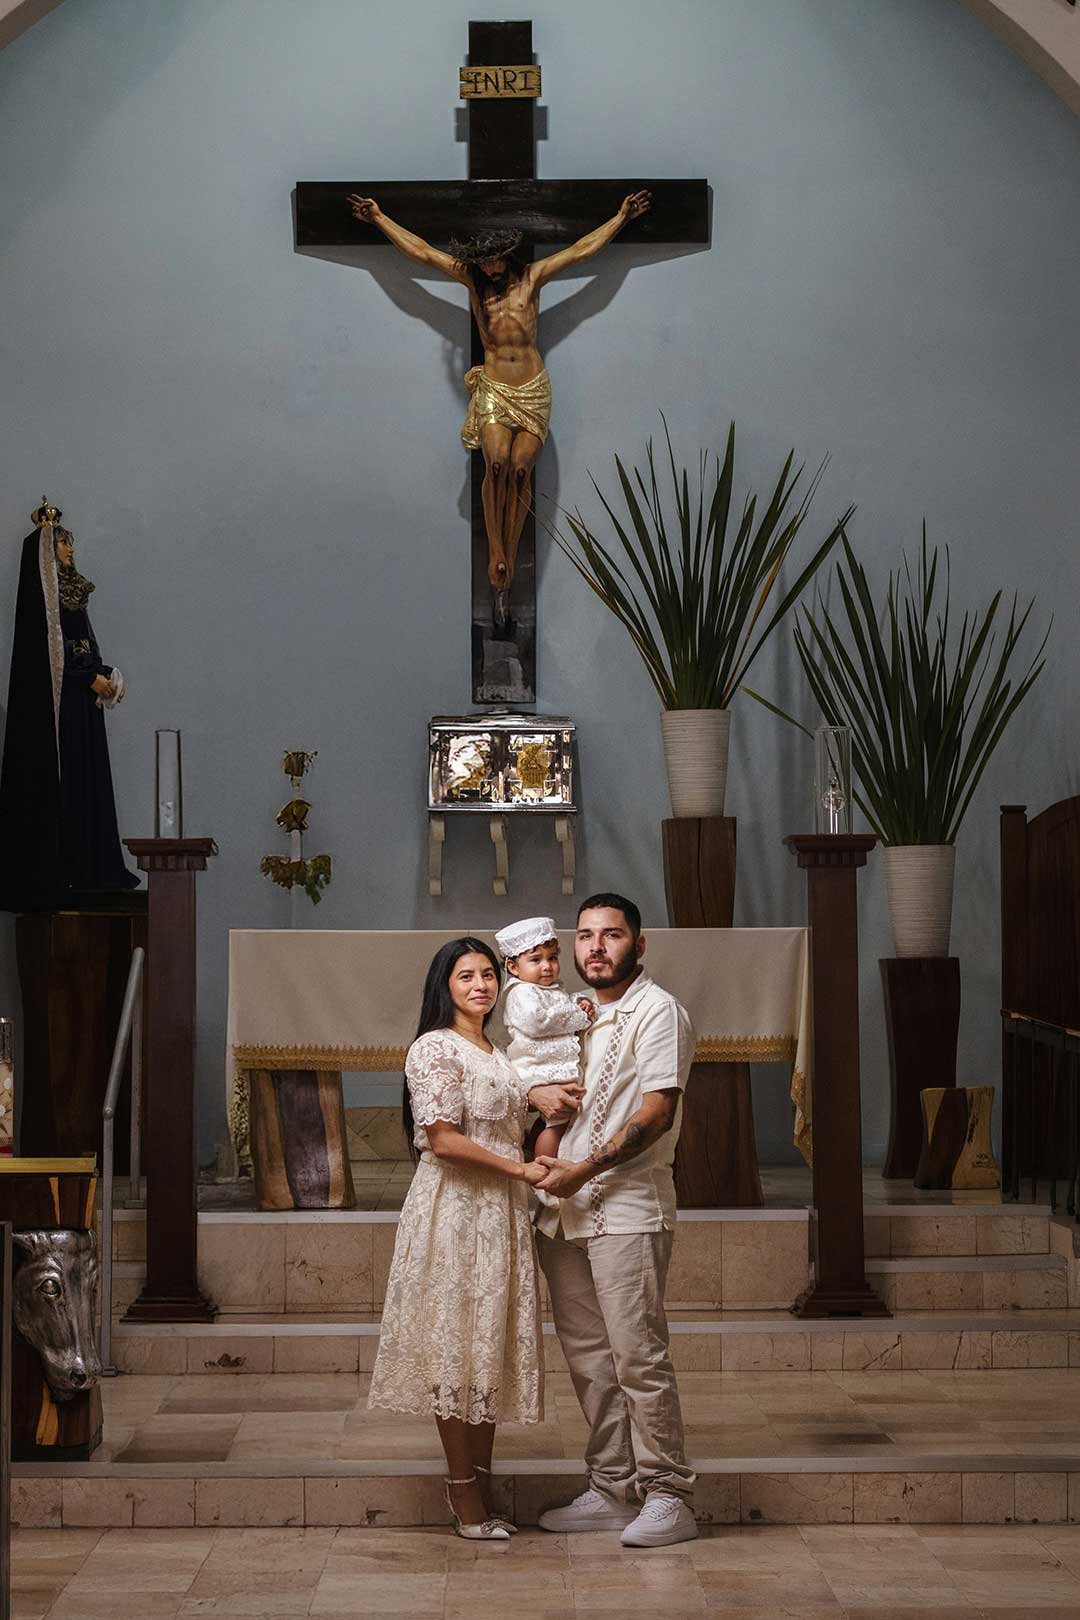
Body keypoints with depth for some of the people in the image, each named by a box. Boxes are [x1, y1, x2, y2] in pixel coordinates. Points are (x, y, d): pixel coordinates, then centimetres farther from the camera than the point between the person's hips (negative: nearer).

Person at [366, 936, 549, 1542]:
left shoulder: (498, 1053, 18)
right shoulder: (435, 1048, -8)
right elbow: (443, 1139, -16)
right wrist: (520, 1168, -16)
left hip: (502, 1213, 8)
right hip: (455, 1210, -8)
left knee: (491, 1343, 9)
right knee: (456, 1340, -5)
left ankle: (482, 1484, 15)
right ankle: (464, 1492, 0)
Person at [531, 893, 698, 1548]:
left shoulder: (657, 1011, -5)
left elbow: (658, 1111, -14)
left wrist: (583, 1170, -15)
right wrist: (538, 1094, 8)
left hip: (627, 1208, -8)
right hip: (565, 1211, 8)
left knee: (638, 1357, -9)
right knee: (588, 1358, 10)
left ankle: (668, 1497, -3)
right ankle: (612, 1490, 17)